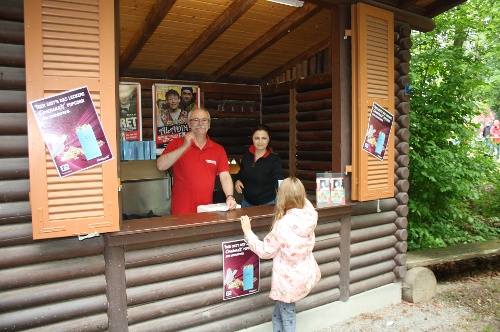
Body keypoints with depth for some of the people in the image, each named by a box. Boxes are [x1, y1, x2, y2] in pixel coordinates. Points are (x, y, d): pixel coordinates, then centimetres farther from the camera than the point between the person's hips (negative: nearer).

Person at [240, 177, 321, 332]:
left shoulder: (283, 225, -28)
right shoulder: (310, 216, -11)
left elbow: (264, 251, -16)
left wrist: (247, 231, -7)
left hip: (289, 280, -6)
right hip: (306, 275, 6)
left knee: (287, 317, 17)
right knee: (278, 313, 26)